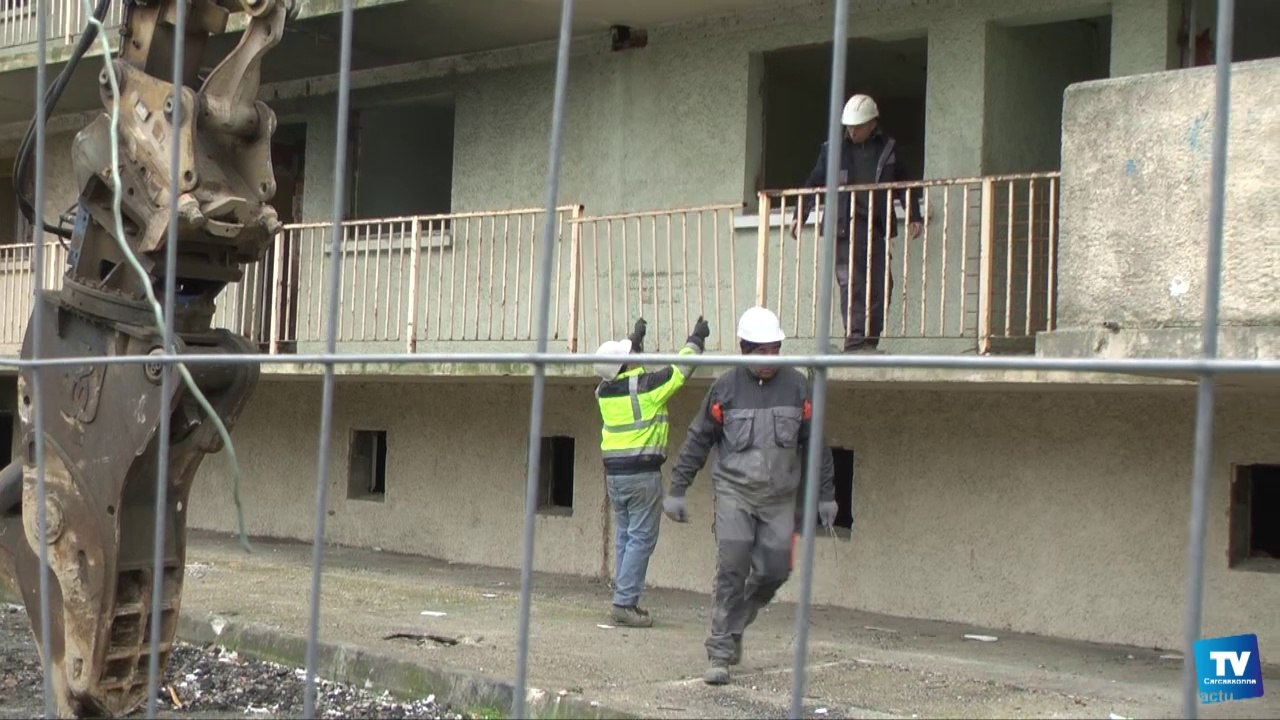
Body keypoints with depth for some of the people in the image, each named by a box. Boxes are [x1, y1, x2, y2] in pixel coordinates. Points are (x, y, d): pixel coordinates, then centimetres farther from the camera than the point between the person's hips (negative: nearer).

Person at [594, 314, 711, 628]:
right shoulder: (646, 387, -14)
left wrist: (636, 339, 37)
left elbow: (625, 371, 26)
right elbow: (680, 368, -2)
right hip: (642, 474, -7)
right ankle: (624, 603, -7)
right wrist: (696, 339, 14)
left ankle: (625, 599, 16)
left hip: (614, 473, 7)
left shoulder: (605, 390, 4)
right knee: (641, 539, -4)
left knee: (624, 537, 14)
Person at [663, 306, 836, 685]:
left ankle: (733, 626, 27)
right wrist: (677, 489, 1)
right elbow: (698, 440, 4)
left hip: (779, 496, 2)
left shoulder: (797, 385, 2)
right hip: (734, 490, -2)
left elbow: (814, 443, 9)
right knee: (732, 569, -11)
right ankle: (720, 653, -5)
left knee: (774, 571, 0)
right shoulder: (726, 387, -2)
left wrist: (826, 494, 8)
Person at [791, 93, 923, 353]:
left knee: (881, 285, 1)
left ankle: (869, 341, 9)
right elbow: (814, 182, 11)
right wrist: (799, 215, 6)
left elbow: (903, 184, 17)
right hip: (844, 227, -3)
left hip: (876, 228, 3)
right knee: (851, 284, -10)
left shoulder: (888, 148, 12)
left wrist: (913, 215, 10)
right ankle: (854, 340, -11)